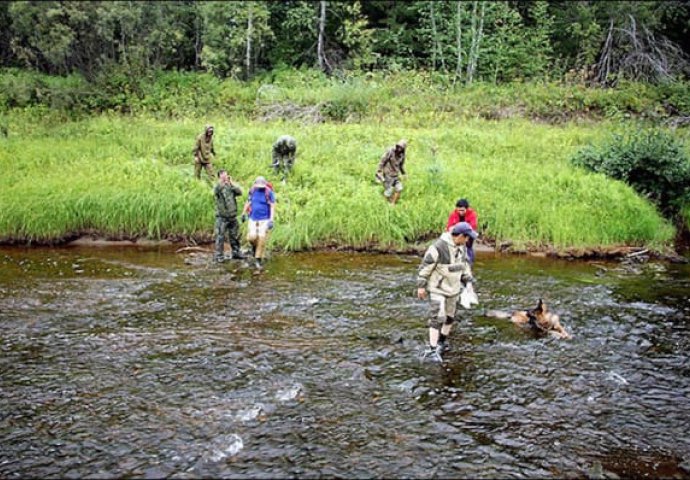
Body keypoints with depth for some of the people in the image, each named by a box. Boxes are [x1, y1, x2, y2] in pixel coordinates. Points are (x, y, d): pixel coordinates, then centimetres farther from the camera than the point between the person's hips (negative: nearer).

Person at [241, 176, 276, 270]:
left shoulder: (269, 192, -11)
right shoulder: (252, 191, 1)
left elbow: (272, 206, -12)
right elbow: (248, 202, 15)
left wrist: (271, 220, -19)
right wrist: (243, 214, 19)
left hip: (265, 219, -3)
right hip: (253, 219, 3)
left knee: (262, 239, -7)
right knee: (251, 237, -11)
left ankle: (258, 259, 8)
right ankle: (255, 245, 25)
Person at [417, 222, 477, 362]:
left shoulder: (461, 247, 0)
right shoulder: (438, 247, -24)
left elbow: (465, 264, 15)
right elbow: (425, 266, -20)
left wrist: (468, 282, 12)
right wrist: (421, 286, -17)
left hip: (453, 288, 8)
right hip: (437, 288, -8)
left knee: (450, 316, 16)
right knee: (437, 317, -12)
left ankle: (442, 341, 34)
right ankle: (432, 349, -8)